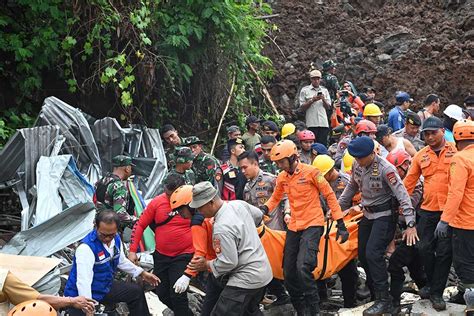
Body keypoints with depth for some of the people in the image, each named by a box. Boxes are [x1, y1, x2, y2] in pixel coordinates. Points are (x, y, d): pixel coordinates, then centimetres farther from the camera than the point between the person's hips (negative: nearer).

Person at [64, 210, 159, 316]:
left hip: (105, 287, 8)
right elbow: (83, 282, -35)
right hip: (82, 296, -8)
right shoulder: (86, 248, -29)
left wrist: (142, 274, 22)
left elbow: (121, 261, 18)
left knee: (136, 291, 18)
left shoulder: (116, 239, -3)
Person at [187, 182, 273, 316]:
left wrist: (206, 265, -7)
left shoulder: (221, 227, -26)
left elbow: (228, 262, -22)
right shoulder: (239, 204, -2)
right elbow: (258, 215, 18)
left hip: (246, 279, -10)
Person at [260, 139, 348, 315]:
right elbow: (275, 199, 19)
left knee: (303, 268, -23)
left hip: (312, 225, -6)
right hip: (294, 227, 6)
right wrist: (264, 209, -3)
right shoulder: (282, 177, 4)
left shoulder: (310, 172, -11)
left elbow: (330, 196, -7)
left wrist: (341, 224, -9)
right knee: (289, 274, 7)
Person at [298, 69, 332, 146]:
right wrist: (312, 100, -9)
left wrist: (323, 99, -4)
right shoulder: (305, 90, 8)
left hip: (323, 122, 3)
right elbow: (302, 108, 3)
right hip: (311, 123, -3)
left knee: (323, 145, -2)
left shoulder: (324, 90, 17)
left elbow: (328, 107, 14)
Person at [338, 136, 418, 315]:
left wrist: (411, 225, -30)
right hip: (367, 215, 8)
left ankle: (384, 301, -11)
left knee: (373, 254, -18)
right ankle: (375, 294, 25)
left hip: (384, 215, -7)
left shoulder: (385, 169, -24)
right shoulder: (357, 165, -4)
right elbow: (352, 186, 14)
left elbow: (402, 196, -25)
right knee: (363, 255, 9)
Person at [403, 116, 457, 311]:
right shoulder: (420, 156, 7)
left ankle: (437, 293, 9)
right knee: (426, 249, 6)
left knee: (444, 252, 0)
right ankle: (432, 285, 26)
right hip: (428, 211, 3)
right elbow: (409, 183, 9)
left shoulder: (456, 152, -2)